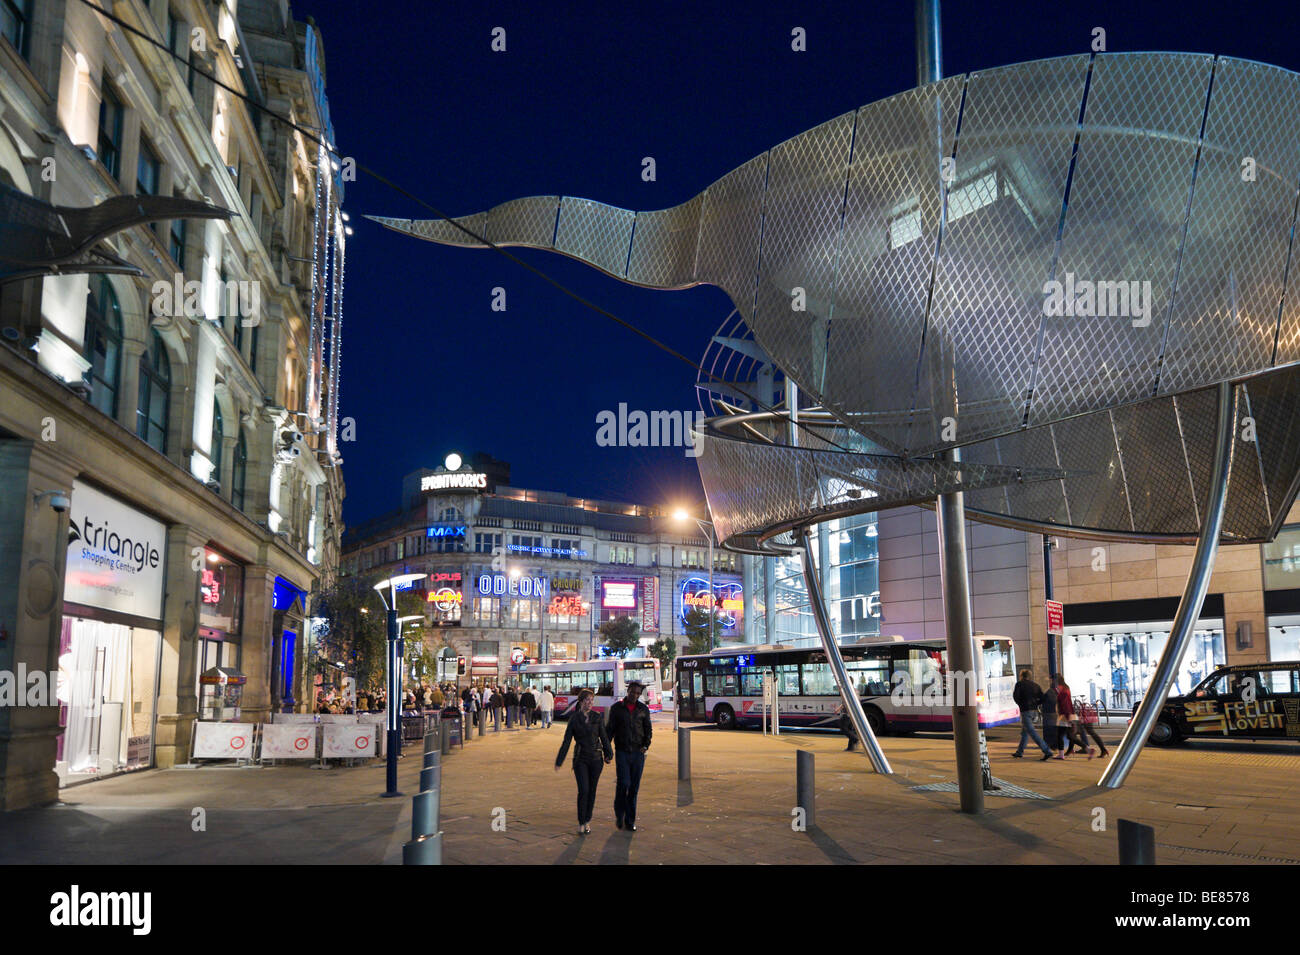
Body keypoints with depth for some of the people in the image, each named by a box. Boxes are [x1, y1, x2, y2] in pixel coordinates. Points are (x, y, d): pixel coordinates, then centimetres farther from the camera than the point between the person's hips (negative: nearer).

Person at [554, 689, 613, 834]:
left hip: (596, 758, 2)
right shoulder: (574, 718, -2)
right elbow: (567, 740, 0)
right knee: (583, 790, -11)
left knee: (591, 791, 7)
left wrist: (608, 754, 9)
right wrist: (560, 760, 0)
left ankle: (587, 821, 20)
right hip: (580, 758, -2)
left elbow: (604, 737, 8)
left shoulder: (597, 717, 1)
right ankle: (581, 823, 0)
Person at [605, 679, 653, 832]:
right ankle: (619, 814, 10)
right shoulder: (617, 708, 3)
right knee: (623, 783, -13)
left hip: (638, 752, 2)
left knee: (634, 787, 3)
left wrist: (646, 746, -3)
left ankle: (630, 821, 13)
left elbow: (648, 729, 12)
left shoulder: (644, 709, 7)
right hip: (622, 752, -2)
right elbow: (610, 729, 5)